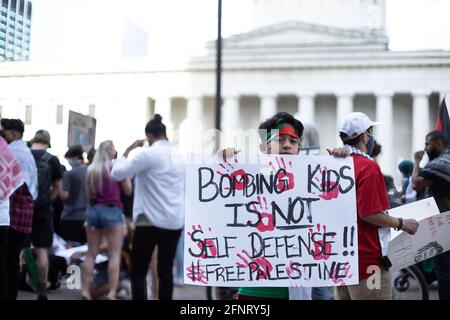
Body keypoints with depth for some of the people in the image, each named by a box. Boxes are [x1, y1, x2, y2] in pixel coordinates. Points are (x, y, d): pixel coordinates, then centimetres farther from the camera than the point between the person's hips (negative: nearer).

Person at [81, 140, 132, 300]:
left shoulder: (91, 169, 8)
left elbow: (88, 193, 15)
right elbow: (128, 190, 1)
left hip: (93, 210, 5)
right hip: (112, 211, -5)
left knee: (91, 254, 10)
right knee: (115, 254, -2)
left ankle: (85, 290, 8)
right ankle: (111, 293, -8)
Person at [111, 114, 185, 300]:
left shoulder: (147, 154, -10)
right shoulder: (178, 156, 12)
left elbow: (117, 173, -7)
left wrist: (128, 150, 3)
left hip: (151, 220, -6)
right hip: (175, 221, 6)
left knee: (138, 272, 1)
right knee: (165, 271, 10)